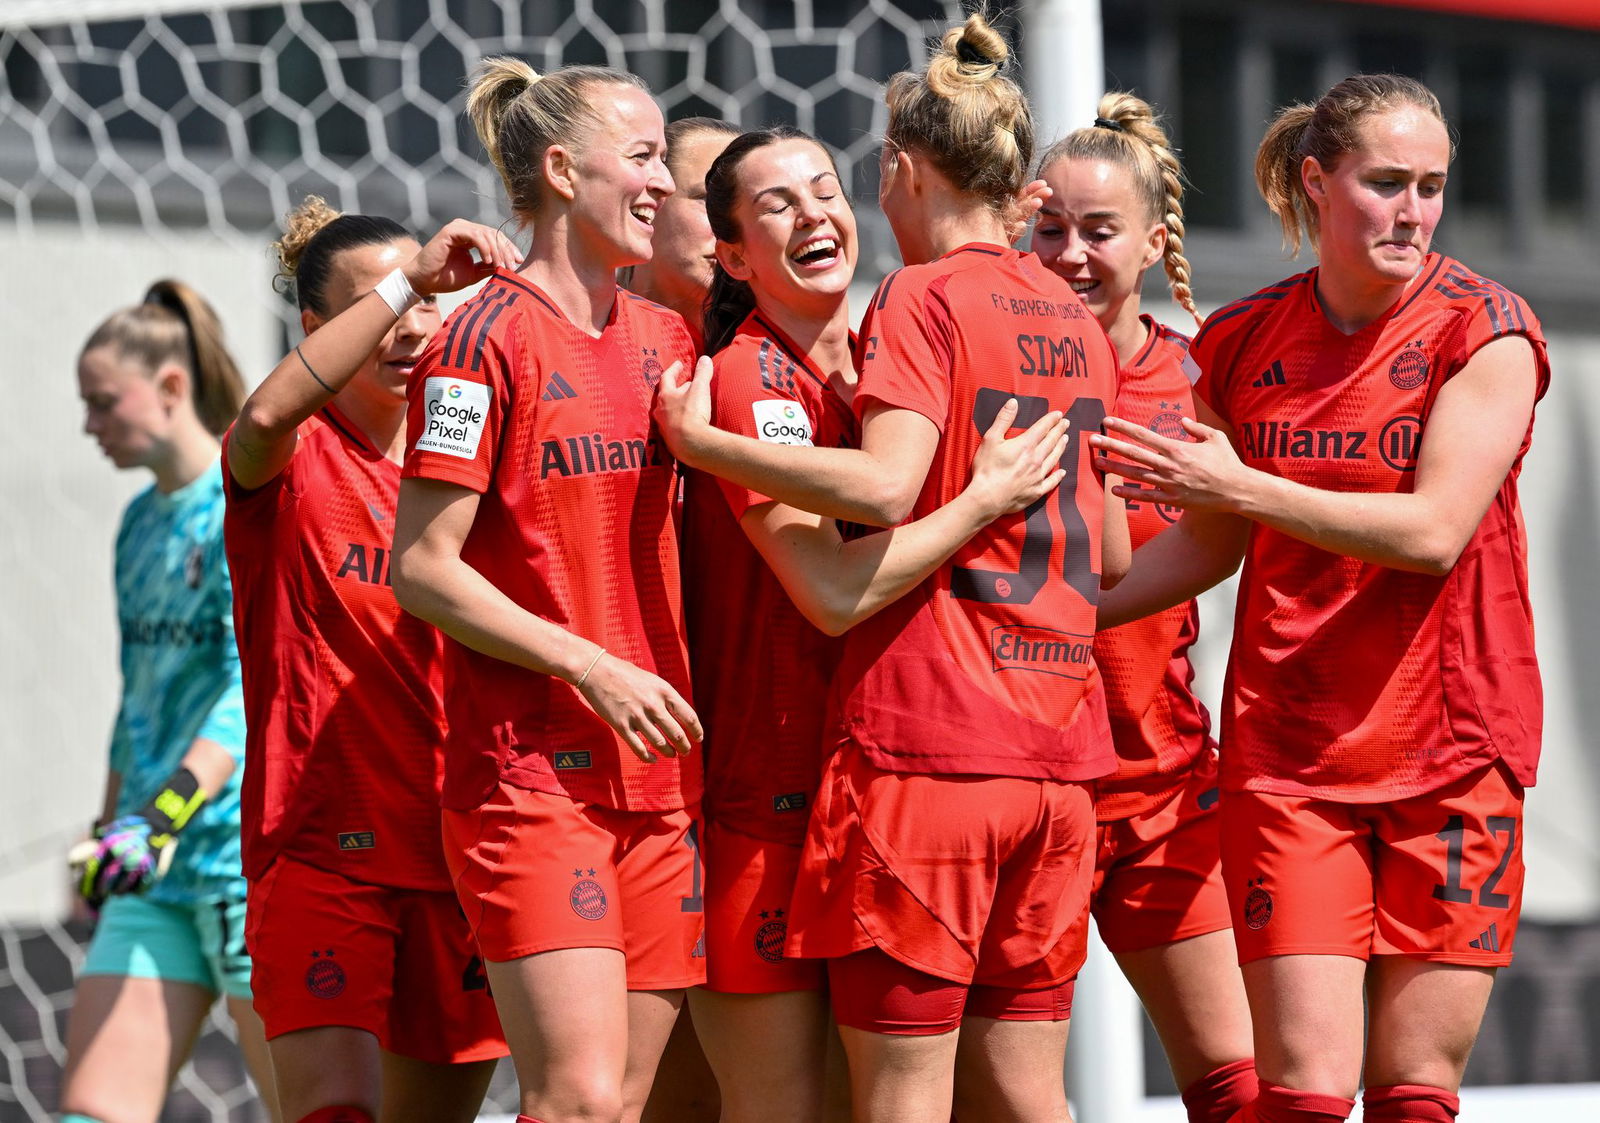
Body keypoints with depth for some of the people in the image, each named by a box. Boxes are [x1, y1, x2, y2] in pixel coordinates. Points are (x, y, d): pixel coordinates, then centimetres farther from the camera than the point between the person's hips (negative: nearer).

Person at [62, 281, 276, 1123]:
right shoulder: (140, 524, 16)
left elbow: (257, 684, -20)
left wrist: (164, 816, -29)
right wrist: (111, 831, 27)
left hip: (256, 856, -8)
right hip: (153, 873, 8)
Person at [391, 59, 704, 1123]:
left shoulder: (668, 338, 12)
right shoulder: (491, 336, -8)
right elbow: (422, 568, -11)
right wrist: (589, 667, -15)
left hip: (658, 773, 7)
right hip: (531, 773, -7)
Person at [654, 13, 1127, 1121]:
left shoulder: (923, 298, -6)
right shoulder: (1074, 318, 16)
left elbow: (886, 486, -22)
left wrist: (700, 440, -16)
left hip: (923, 741, -7)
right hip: (1058, 744, 7)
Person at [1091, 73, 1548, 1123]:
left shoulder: (1485, 327, -5)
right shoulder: (1244, 342, 5)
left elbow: (1434, 530, -16)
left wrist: (1243, 485, -18)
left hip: (1452, 749, -2)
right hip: (1288, 750, 2)